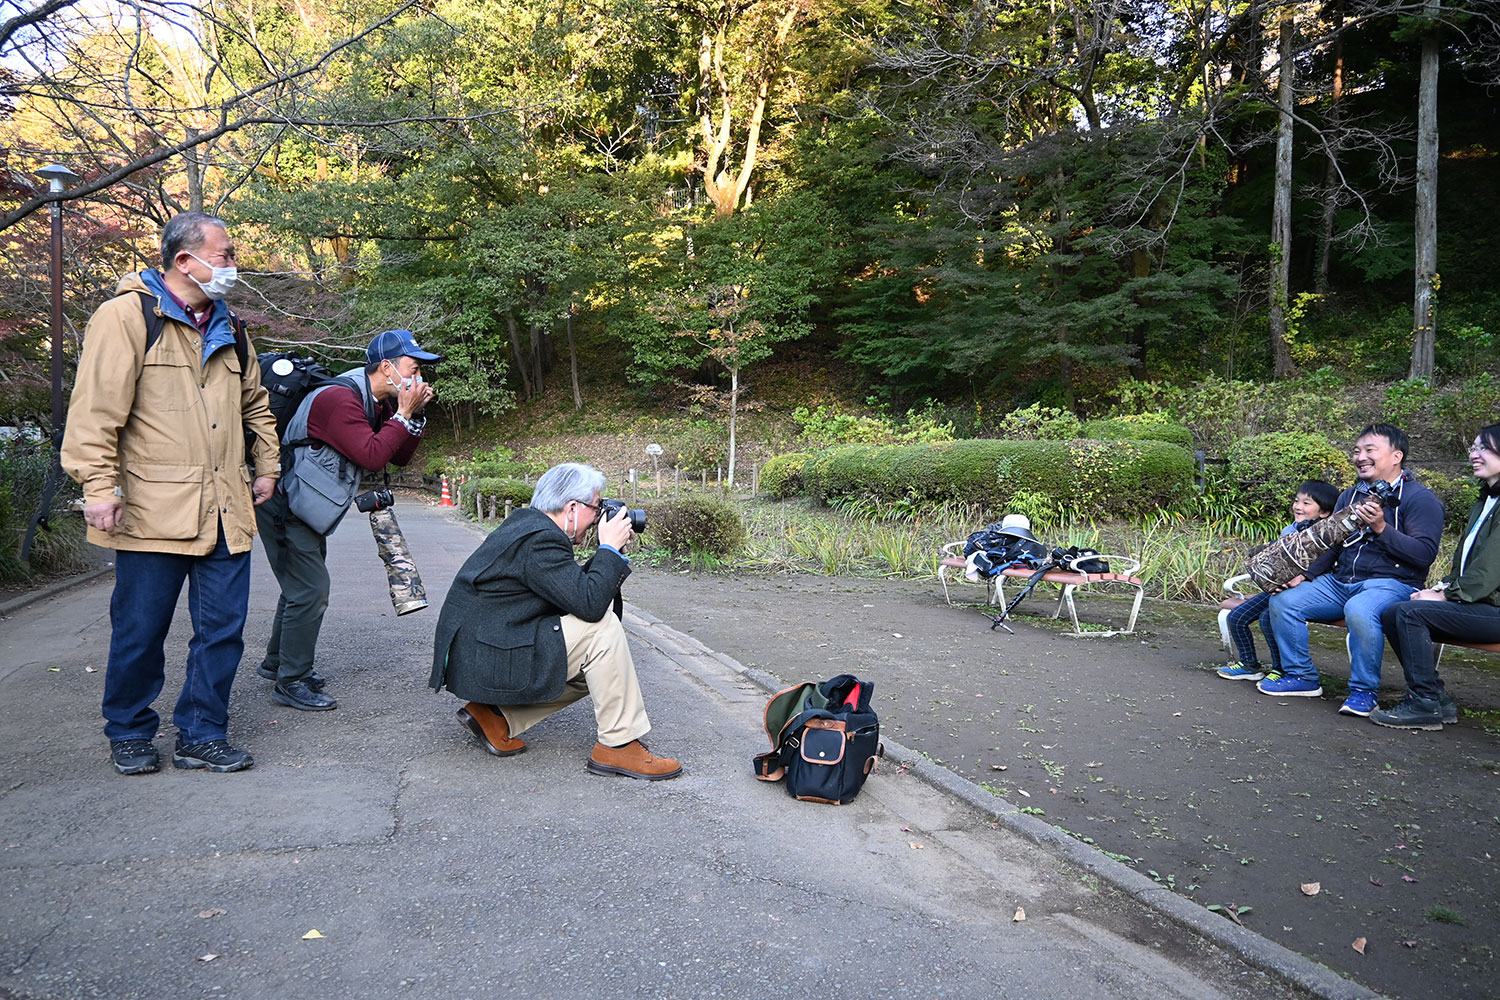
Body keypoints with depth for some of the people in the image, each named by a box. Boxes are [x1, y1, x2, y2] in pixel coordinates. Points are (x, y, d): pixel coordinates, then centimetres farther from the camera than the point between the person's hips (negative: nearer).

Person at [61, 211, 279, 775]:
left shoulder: (228, 328, 16)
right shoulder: (126, 316, -5)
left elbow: (255, 405, 27)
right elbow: (95, 409, -12)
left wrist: (266, 468, 23)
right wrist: (99, 485, -16)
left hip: (224, 511, 6)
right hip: (153, 511, -6)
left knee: (223, 628, 6)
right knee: (140, 630, 6)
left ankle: (201, 736, 19)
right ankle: (129, 733, 26)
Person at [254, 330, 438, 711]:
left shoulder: (377, 403, 7)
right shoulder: (339, 399, -24)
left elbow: (400, 457, 8)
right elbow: (372, 456, -31)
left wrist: (415, 415, -5)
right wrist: (403, 414, -24)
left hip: (301, 506, 11)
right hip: (283, 504, -11)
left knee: (303, 584, 20)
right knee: (309, 590, -11)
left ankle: (277, 661, 37)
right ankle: (291, 682, 0)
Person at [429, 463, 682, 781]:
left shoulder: (527, 522, 11)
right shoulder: (540, 539, -21)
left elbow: (574, 586, 17)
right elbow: (590, 604, -26)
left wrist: (611, 552, 6)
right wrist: (609, 548, -14)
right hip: (483, 661, -11)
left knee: (595, 670, 12)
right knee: (602, 627, -18)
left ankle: (494, 716, 12)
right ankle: (618, 745, -11)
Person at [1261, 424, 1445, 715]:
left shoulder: (1420, 498, -3)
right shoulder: (1350, 496, 19)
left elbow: (1425, 554, -15)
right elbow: (1330, 546, 21)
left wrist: (1381, 528, -25)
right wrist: (1305, 575, 4)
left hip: (1392, 583, -7)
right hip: (1339, 581, 7)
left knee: (1359, 610, -39)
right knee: (1283, 601, -11)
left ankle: (1363, 691, -21)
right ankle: (1301, 677, 2)